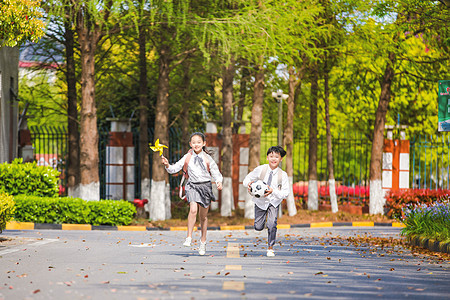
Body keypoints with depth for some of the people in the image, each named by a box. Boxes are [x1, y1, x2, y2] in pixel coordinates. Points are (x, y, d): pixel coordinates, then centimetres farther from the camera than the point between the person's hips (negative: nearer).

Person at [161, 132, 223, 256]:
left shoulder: (207, 158, 1)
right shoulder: (187, 157, 1)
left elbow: (215, 172, 5)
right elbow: (175, 168, 0)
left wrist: (219, 182, -13)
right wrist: (167, 165, -20)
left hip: (205, 186, 1)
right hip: (192, 186, -1)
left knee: (203, 215, 9)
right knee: (193, 210, -24)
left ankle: (203, 242, 24)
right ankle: (189, 238, -17)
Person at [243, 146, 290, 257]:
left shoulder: (283, 175, -14)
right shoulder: (260, 169, -13)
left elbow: (285, 193, -13)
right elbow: (247, 179, -2)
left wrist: (273, 191, -29)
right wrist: (249, 183, -26)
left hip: (274, 202, -1)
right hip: (260, 201, 1)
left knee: (272, 225, -16)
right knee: (258, 227, 0)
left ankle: (270, 248, 4)